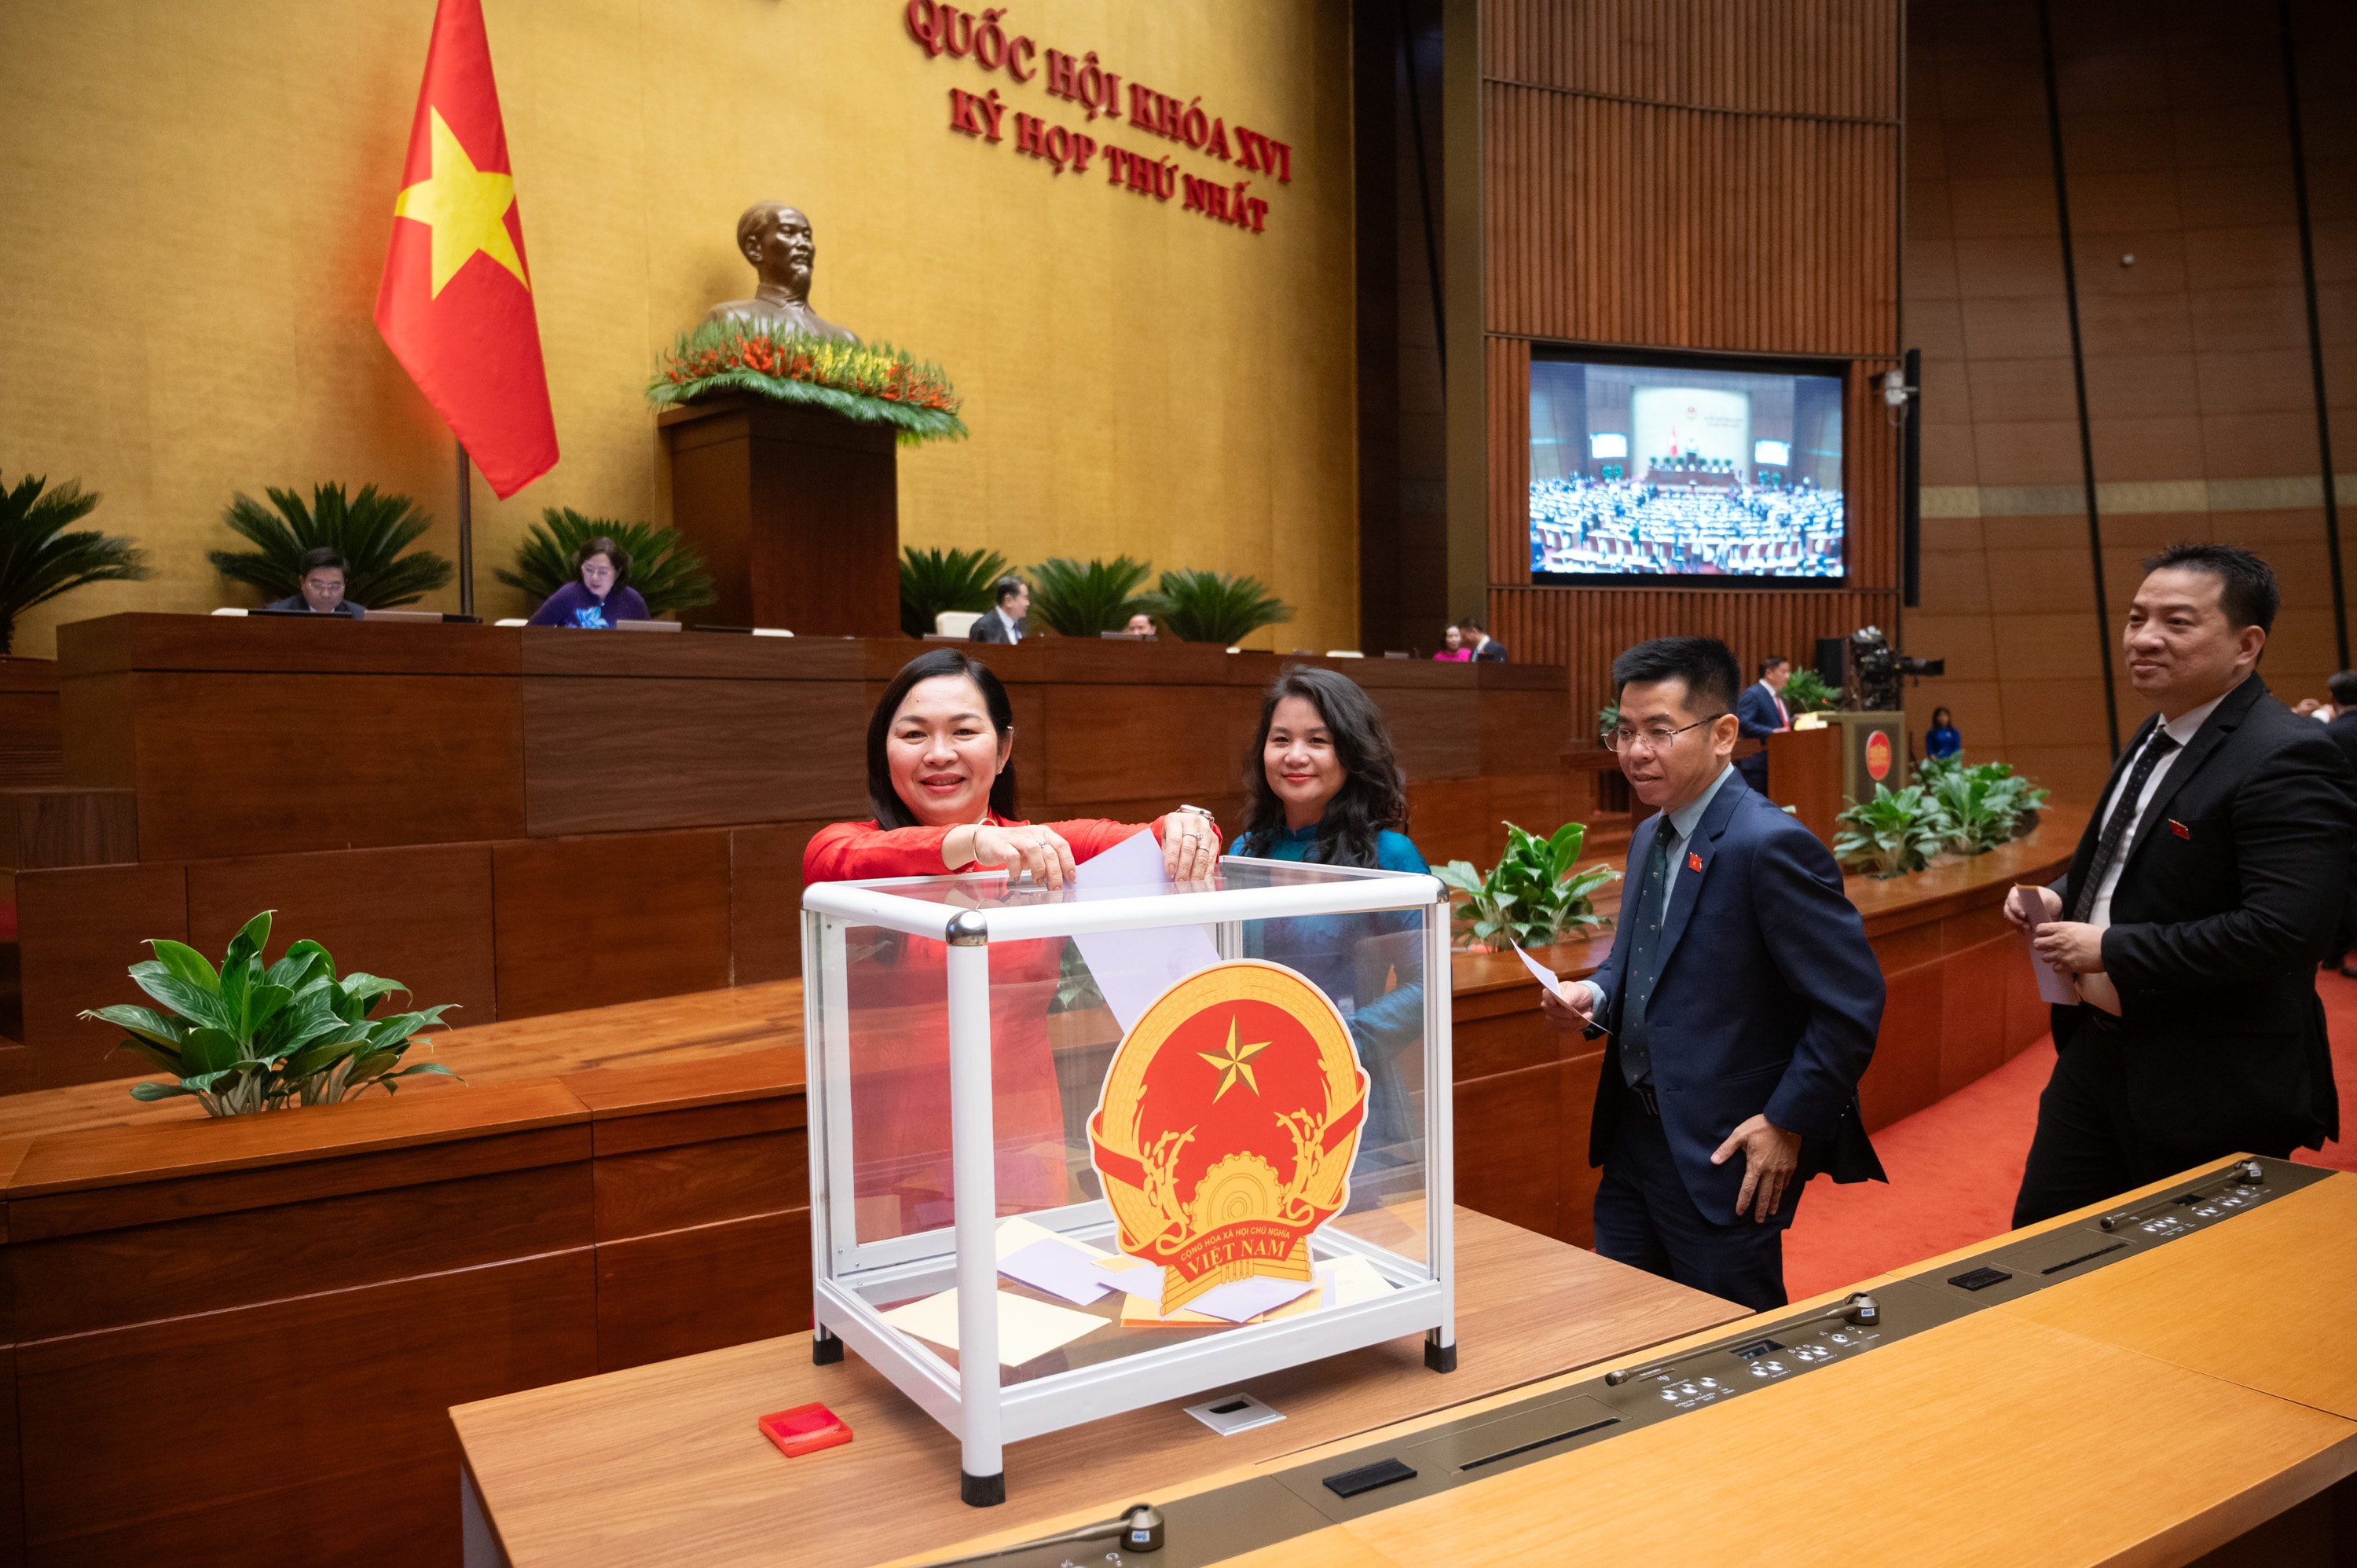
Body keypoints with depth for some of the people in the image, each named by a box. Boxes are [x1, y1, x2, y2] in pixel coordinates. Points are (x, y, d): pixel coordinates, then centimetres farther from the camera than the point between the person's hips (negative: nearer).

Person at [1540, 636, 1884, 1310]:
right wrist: (1595, 994, 1)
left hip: (1727, 1157, -8)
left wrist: (1788, 1122, -16)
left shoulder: (1770, 845, -20)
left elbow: (1852, 1002, -20)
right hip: (1636, 1140, 8)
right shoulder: (1649, 837, 8)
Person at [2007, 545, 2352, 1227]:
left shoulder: (2286, 759, -20)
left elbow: (2287, 928, -29)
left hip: (2209, 1089, -8)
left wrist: (2111, 950, -23)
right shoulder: (2157, 737, 9)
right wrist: (2058, 899, 3)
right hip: (2099, 1048, 9)